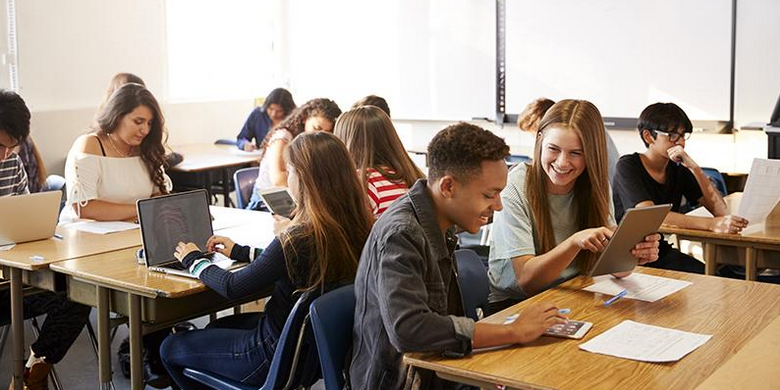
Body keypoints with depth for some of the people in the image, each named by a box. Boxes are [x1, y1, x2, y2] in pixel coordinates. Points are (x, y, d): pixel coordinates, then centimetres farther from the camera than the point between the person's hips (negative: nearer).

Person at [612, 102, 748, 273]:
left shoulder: (679, 169, 7)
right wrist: (711, 224, -37)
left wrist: (693, 167, -14)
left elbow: (721, 210, -2)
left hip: (664, 253, 6)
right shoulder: (628, 166, -10)